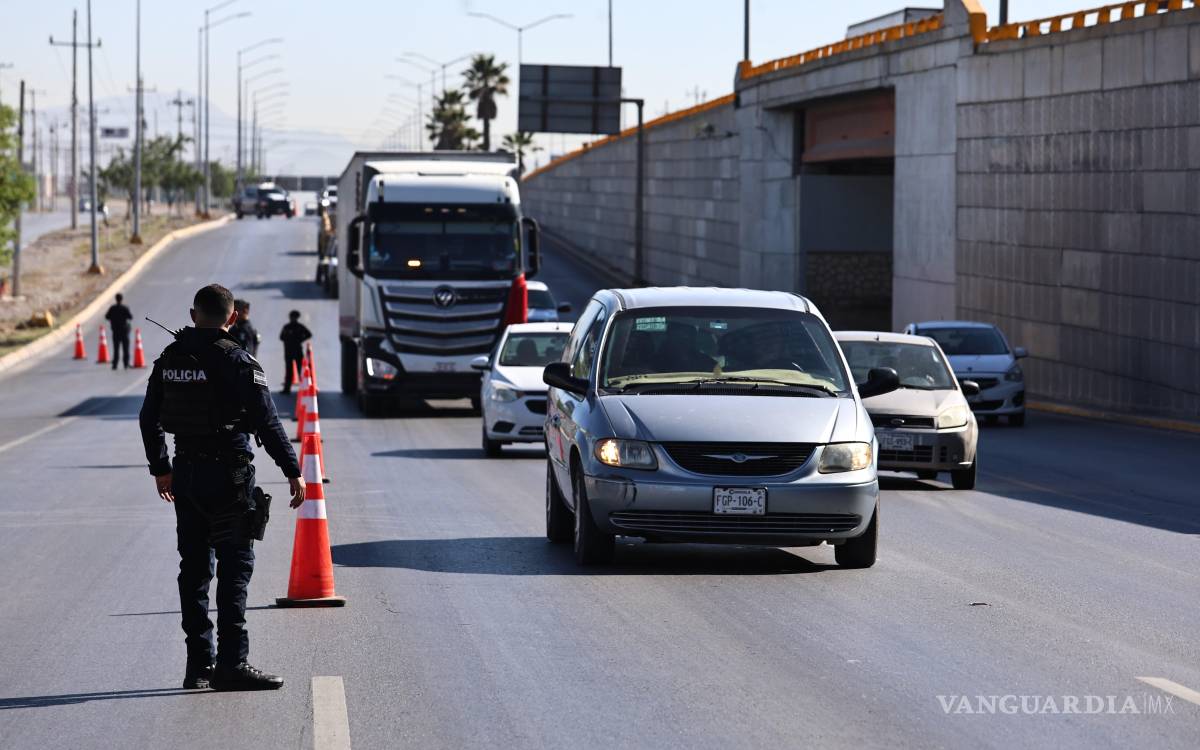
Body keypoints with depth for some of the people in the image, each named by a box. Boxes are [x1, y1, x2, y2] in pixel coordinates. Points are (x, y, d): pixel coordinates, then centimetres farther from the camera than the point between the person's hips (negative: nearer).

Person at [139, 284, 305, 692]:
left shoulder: (169, 360, 7)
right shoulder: (237, 361, -11)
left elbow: (149, 419, 14)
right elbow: (267, 423, -14)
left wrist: (160, 468, 27)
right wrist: (292, 471, -6)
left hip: (186, 474, 6)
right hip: (228, 474, -6)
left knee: (194, 568, 12)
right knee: (235, 567, -4)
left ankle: (198, 664, 14)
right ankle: (232, 663, -11)